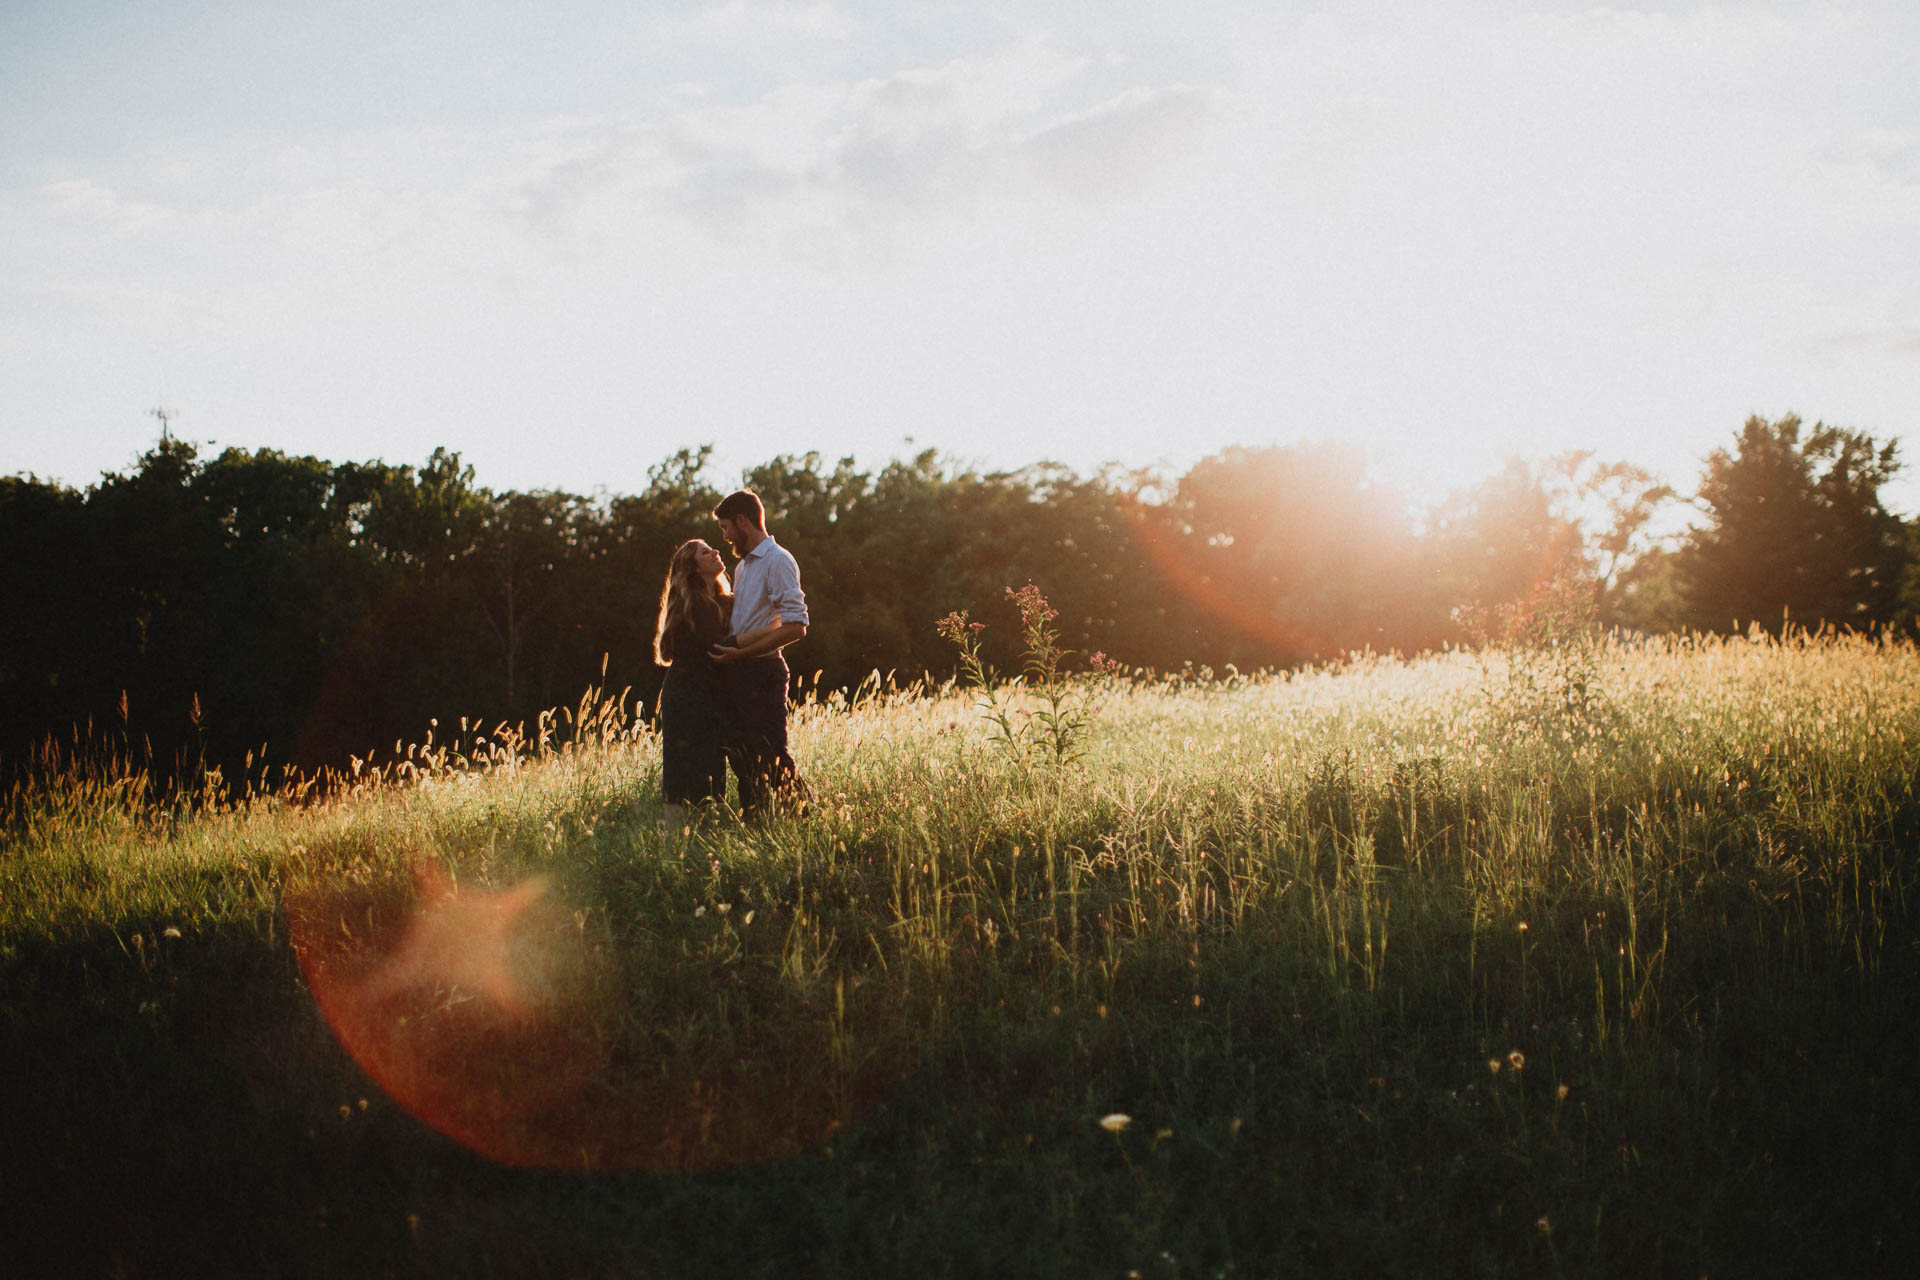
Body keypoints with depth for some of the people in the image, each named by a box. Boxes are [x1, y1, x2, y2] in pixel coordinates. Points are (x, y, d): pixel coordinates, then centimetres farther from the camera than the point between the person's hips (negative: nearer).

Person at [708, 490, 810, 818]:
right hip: (737, 673, 9)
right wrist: (728, 649, 6)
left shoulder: (778, 561, -11)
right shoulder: (742, 565, 18)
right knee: (742, 758, 10)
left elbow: (796, 626, -19)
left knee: (772, 758, -7)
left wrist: (741, 652, -19)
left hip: (762, 672, -9)